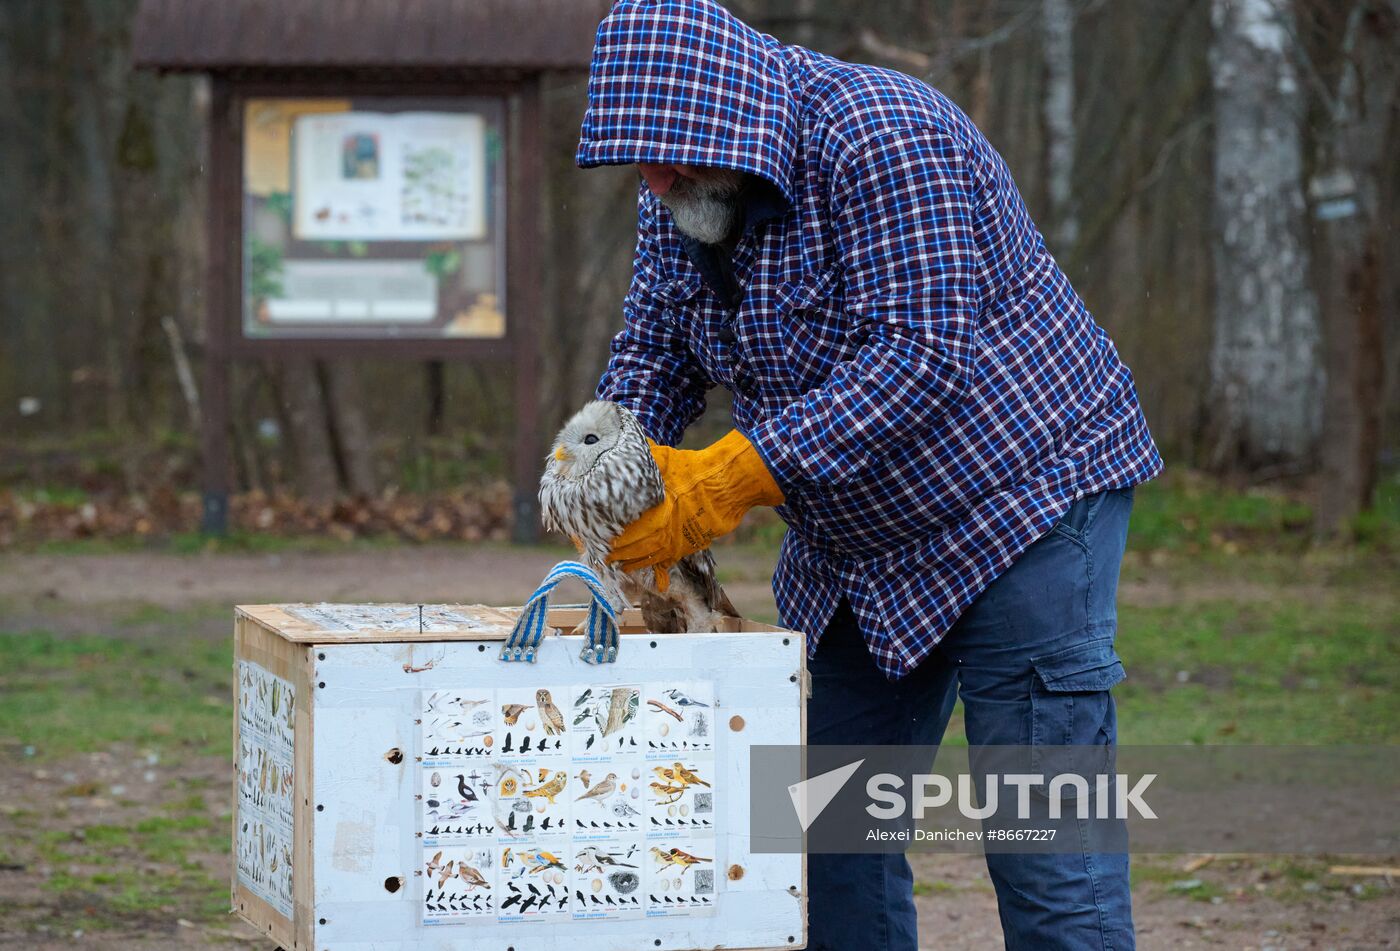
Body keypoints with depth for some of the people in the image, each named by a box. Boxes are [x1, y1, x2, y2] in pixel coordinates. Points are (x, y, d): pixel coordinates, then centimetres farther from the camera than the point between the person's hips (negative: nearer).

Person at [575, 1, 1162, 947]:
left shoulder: (879, 139, -24)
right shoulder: (682, 191, 2)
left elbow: (923, 357, -30)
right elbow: (656, 351, 7)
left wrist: (735, 477, -33)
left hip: (1026, 491, -9)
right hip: (859, 545, 9)